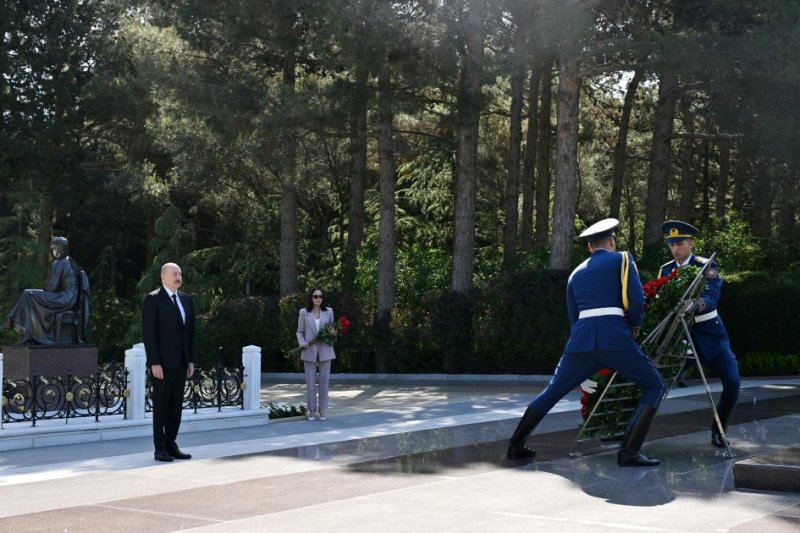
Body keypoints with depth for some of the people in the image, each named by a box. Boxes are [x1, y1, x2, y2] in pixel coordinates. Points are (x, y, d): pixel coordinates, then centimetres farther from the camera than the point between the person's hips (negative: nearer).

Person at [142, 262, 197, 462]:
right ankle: (159, 448, 6)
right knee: (161, 406, 0)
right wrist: (154, 363, -17)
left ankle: (171, 445, 14)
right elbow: (148, 333, -12)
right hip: (162, 362, -6)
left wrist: (191, 360, 7)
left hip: (181, 362, 6)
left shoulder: (186, 299, 13)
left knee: (176, 405, 7)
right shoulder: (152, 299, -7)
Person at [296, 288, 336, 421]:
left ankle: (323, 410, 10)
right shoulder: (304, 312, 2)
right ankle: (311, 410, 10)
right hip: (309, 351, -1)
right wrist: (303, 344, -12)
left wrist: (333, 333, -10)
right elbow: (300, 332, 6)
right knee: (310, 381, 1)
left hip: (325, 350, 1)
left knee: (324, 380, 2)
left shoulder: (329, 311, 6)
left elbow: (332, 329, 13)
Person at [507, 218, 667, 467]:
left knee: (551, 393, 21)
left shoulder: (576, 273, 25)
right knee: (655, 387, 9)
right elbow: (637, 299, -3)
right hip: (615, 338, -4)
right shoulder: (622, 259, 11)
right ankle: (629, 452, -4)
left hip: (581, 341, 4)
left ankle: (515, 446, 24)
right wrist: (635, 326, 17)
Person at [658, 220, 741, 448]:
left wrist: (694, 304, -50)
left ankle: (718, 432, 6)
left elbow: (711, 298, -29)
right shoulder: (666, 270, 2)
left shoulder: (707, 267, -12)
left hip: (709, 333, -2)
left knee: (732, 382, -11)